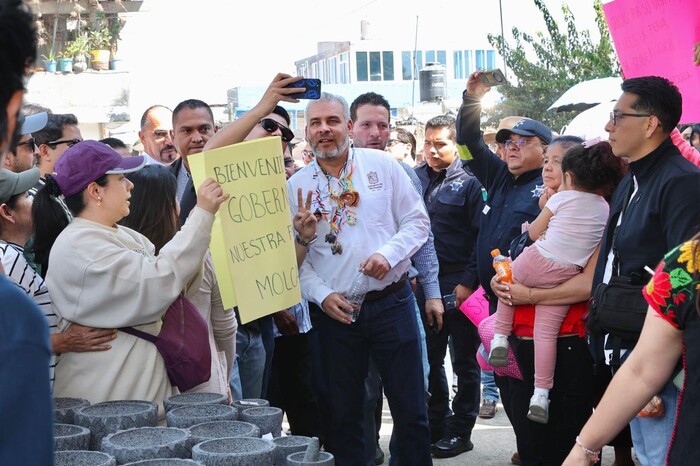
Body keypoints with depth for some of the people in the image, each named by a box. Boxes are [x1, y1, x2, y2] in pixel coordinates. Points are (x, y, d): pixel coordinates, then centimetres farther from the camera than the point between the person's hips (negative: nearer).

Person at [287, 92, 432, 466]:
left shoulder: (382, 166, 1)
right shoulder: (295, 186, 2)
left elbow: (417, 221, 2)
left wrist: (388, 254, -14)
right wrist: (322, 295, -10)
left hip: (391, 304, -1)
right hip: (335, 312, 1)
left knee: (410, 409, 5)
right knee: (343, 414, 11)